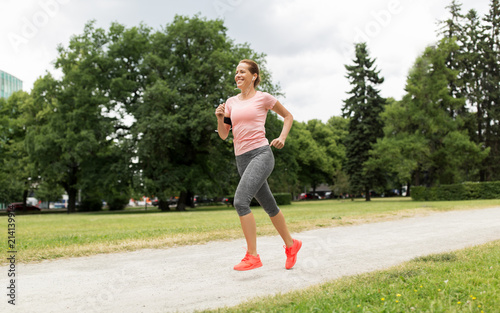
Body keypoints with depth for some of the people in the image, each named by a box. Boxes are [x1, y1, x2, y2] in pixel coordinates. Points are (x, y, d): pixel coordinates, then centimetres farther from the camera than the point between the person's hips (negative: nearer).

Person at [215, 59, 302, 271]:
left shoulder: (263, 98, 1)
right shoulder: (231, 102, 14)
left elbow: (288, 116, 14)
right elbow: (223, 135, 14)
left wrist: (282, 137, -1)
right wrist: (220, 117, -4)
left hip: (261, 154, -6)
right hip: (242, 159, 6)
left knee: (240, 201, -22)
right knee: (269, 206, 14)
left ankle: (252, 256, -15)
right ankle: (291, 245, 33)